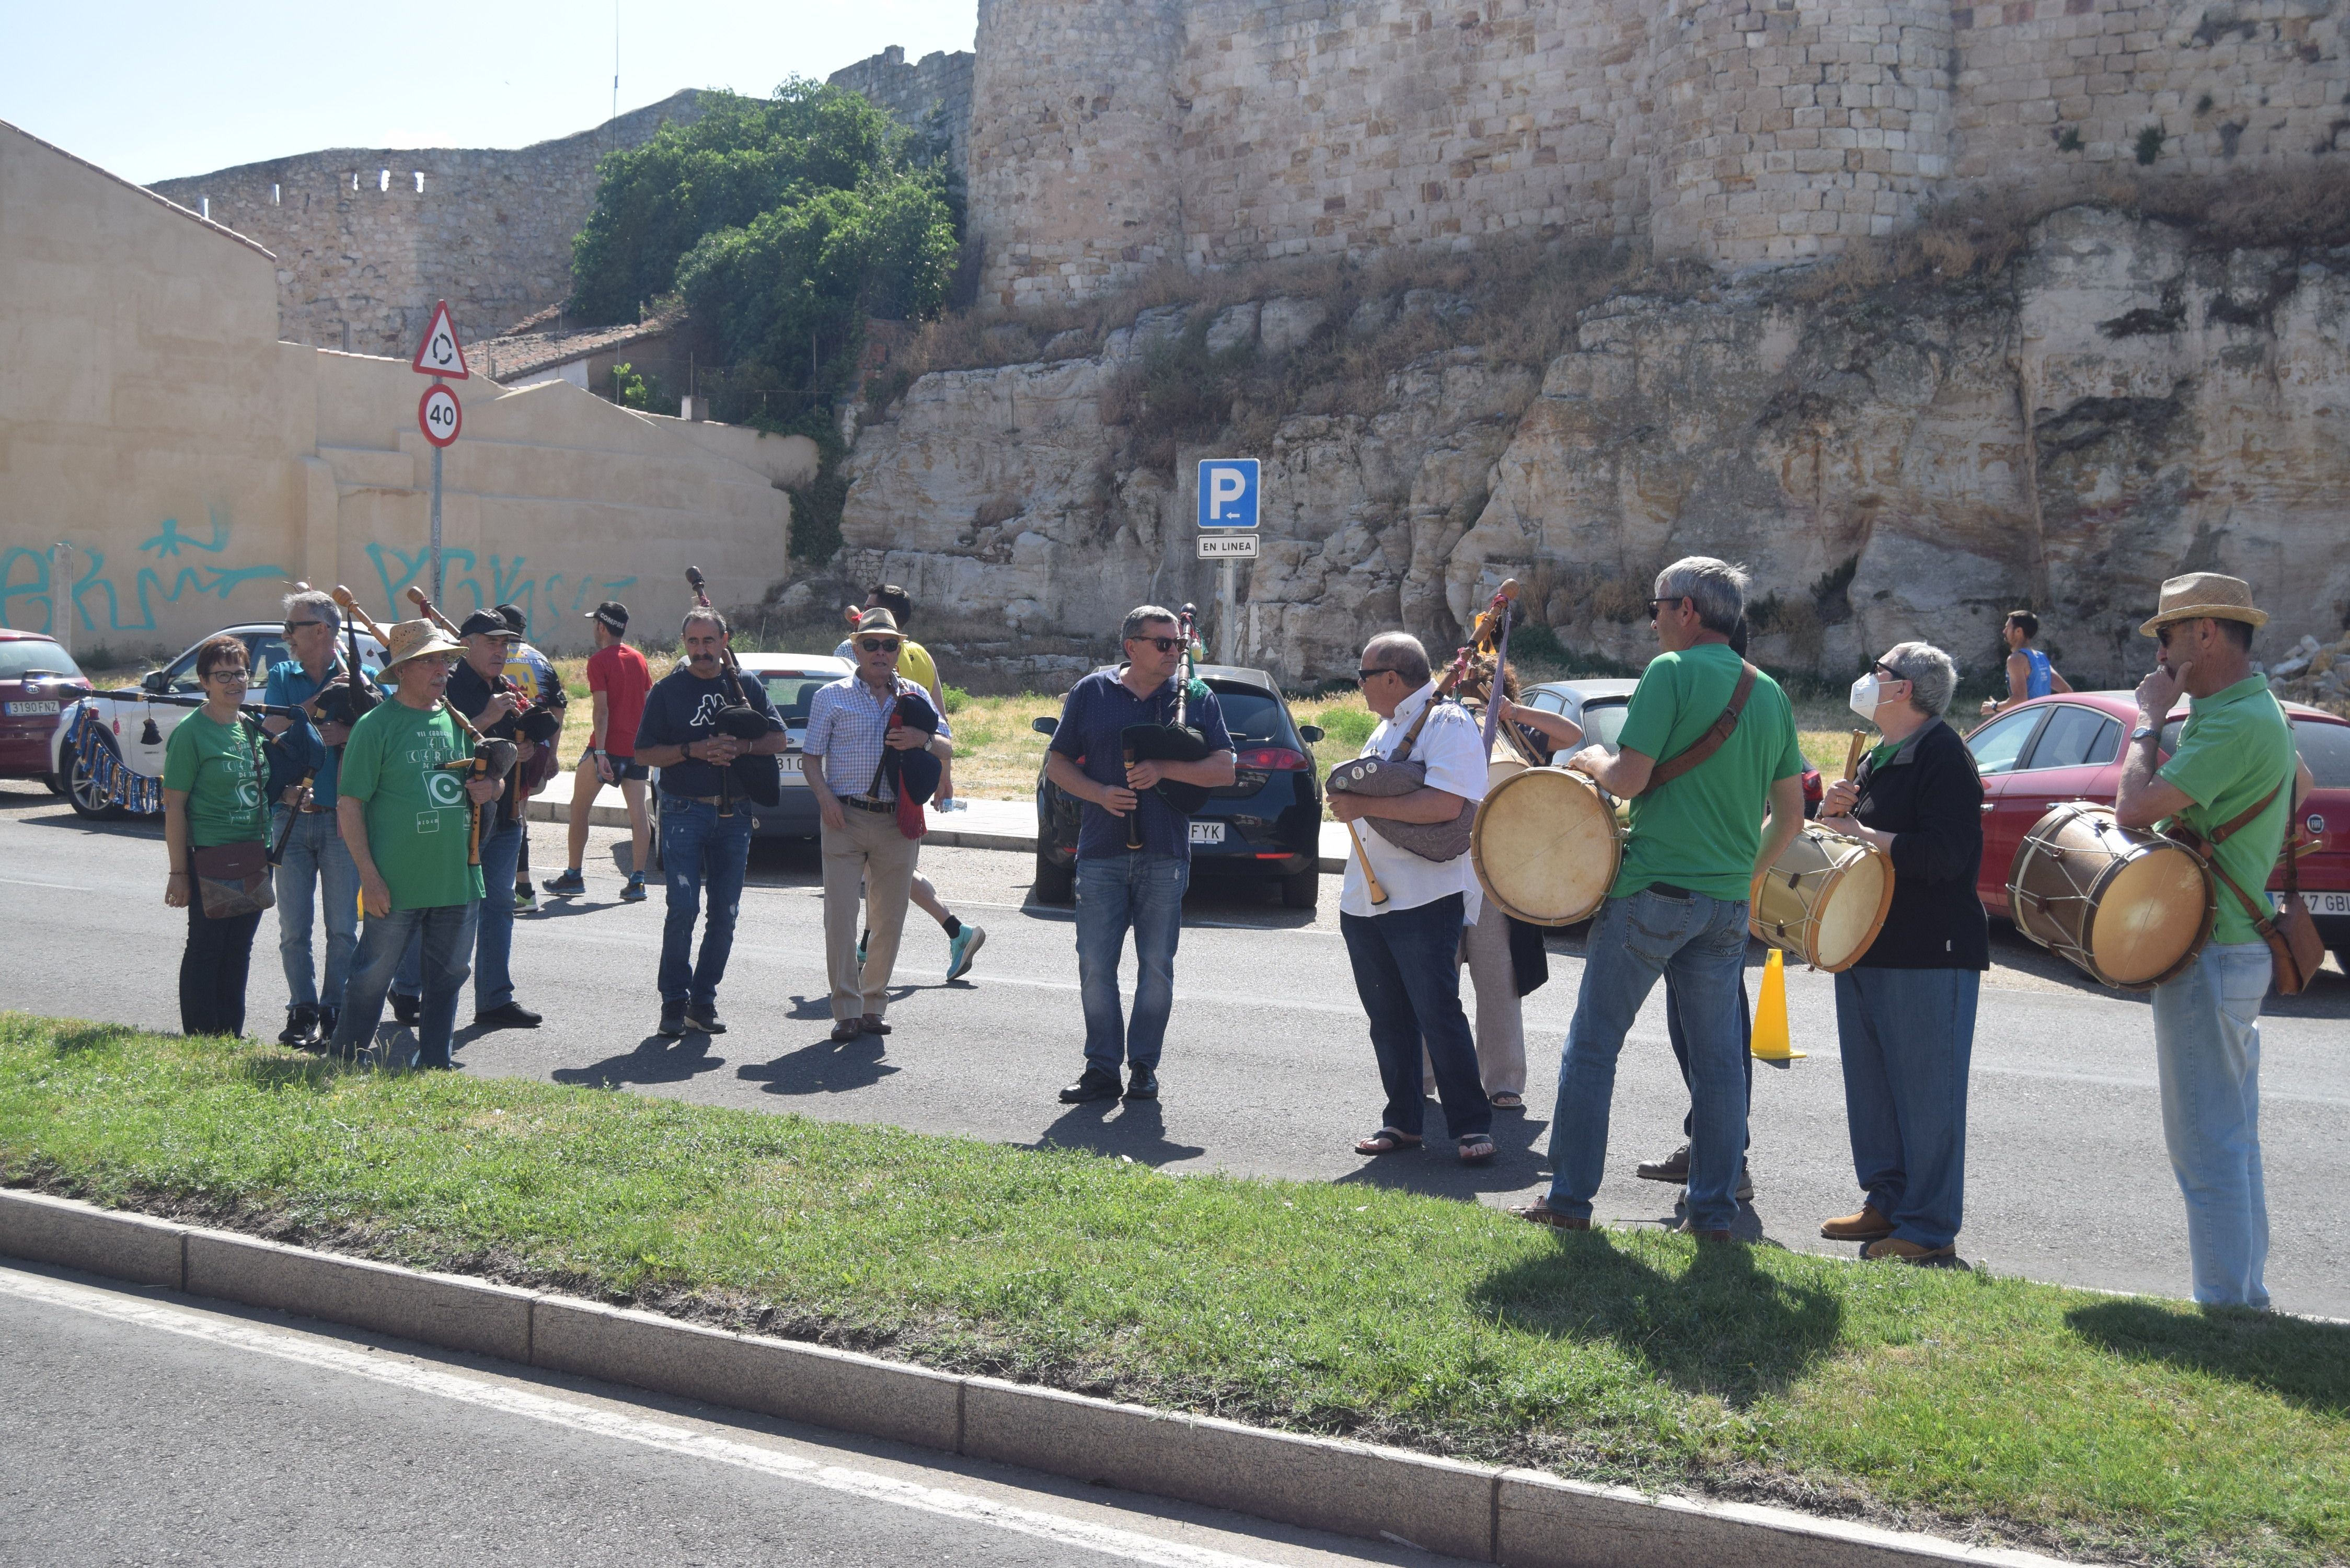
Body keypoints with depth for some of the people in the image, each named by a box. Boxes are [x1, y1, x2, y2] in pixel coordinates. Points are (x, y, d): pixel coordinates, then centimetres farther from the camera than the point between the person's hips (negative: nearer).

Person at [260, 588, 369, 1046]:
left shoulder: (360, 677, 1)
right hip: (291, 817, 2)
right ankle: (302, 1011, 12)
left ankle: (334, 1010, 10)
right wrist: (320, 700, -16)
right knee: (294, 928, 4)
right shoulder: (282, 677, 9)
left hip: (342, 819, -2)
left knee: (342, 927, 1)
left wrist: (346, 735, -19)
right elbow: (272, 726, -7)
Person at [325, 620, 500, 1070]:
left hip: (458, 879, 6)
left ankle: (433, 1066, 24)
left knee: (448, 975, 12)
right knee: (373, 977, 2)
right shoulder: (376, 725, -7)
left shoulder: (456, 720, 11)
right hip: (396, 883, -6)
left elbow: (485, 780, 24)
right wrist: (369, 875, -15)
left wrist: (490, 788, -2)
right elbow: (349, 805, -9)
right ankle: (343, 1065, 17)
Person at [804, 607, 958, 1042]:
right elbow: (812, 757, 5)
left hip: (897, 822, 2)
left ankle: (875, 1003, 19)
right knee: (841, 915, -8)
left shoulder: (914, 696, 13)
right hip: (846, 818, -2)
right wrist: (825, 796, -12)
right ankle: (847, 1010, -3)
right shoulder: (832, 696, 7)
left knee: (889, 919, 6)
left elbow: (947, 748, 11)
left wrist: (923, 740, -11)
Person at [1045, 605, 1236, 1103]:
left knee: (1157, 965, 4)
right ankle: (1102, 1068, 10)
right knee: (1096, 964, 1)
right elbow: (1057, 763, 8)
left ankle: (1144, 1067, 15)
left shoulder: (1197, 698, 5)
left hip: (1166, 855, 0)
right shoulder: (1091, 693, 5)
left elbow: (1225, 768, 0)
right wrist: (1099, 793, -10)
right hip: (1101, 852, 0)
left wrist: (1164, 770, -14)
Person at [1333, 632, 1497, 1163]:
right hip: (1365, 899, 9)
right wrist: (1348, 799, 7)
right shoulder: (1385, 729, 19)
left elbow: (1446, 804, -24)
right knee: (1388, 1019, 11)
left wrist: (1363, 805, -21)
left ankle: (1471, 1126, 1)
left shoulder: (1448, 724, -10)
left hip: (1424, 900, -9)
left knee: (1438, 1014, -7)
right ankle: (1402, 1121, 19)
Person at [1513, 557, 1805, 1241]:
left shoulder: (1672, 672, -9)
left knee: (1594, 1044, 3)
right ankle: (1714, 1210, 14)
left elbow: (1629, 778, -15)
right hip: (1728, 902, 6)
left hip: (1654, 889, -6)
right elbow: (1791, 814, 14)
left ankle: (1570, 1198, 6)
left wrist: (1592, 759, 5)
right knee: (1718, 1057, 10)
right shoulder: (1770, 693, 11)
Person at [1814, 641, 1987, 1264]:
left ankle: (1929, 1229, 2)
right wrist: (1835, 811, 4)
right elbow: (1847, 835, 25)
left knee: (1926, 1094, -4)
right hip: (1867, 949, 10)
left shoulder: (1943, 758, -13)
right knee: (1870, 1088, 15)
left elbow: (1943, 855, -25)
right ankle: (1887, 1203, 27)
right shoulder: (1878, 759, 17)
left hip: (1929, 955, -10)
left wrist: (1861, 833, -18)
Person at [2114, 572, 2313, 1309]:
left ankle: (2228, 1301, 0)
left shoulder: (2236, 724, -20)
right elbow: (2300, 785, 33)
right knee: (2231, 1136, 18)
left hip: (2210, 957, -11)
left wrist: (2150, 721, -10)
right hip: (2236, 946, 11)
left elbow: (2134, 808, -24)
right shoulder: (2256, 711, 13)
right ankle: (2245, 1292, 27)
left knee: (2207, 1144, -5)